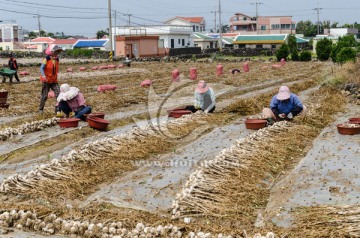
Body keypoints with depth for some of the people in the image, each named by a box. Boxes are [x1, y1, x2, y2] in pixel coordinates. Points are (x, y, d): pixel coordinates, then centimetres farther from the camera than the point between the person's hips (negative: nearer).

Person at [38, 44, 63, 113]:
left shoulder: (56, 59, 5)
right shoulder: (47, 59, -12)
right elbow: (41, 68, -16)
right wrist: (43, 75, -31)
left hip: (54, 80, 5)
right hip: (46, 80, -5)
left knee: (58, 94, -9)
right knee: (44, 95, 3)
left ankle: (57, 109, -2)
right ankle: (40, 109, 21)